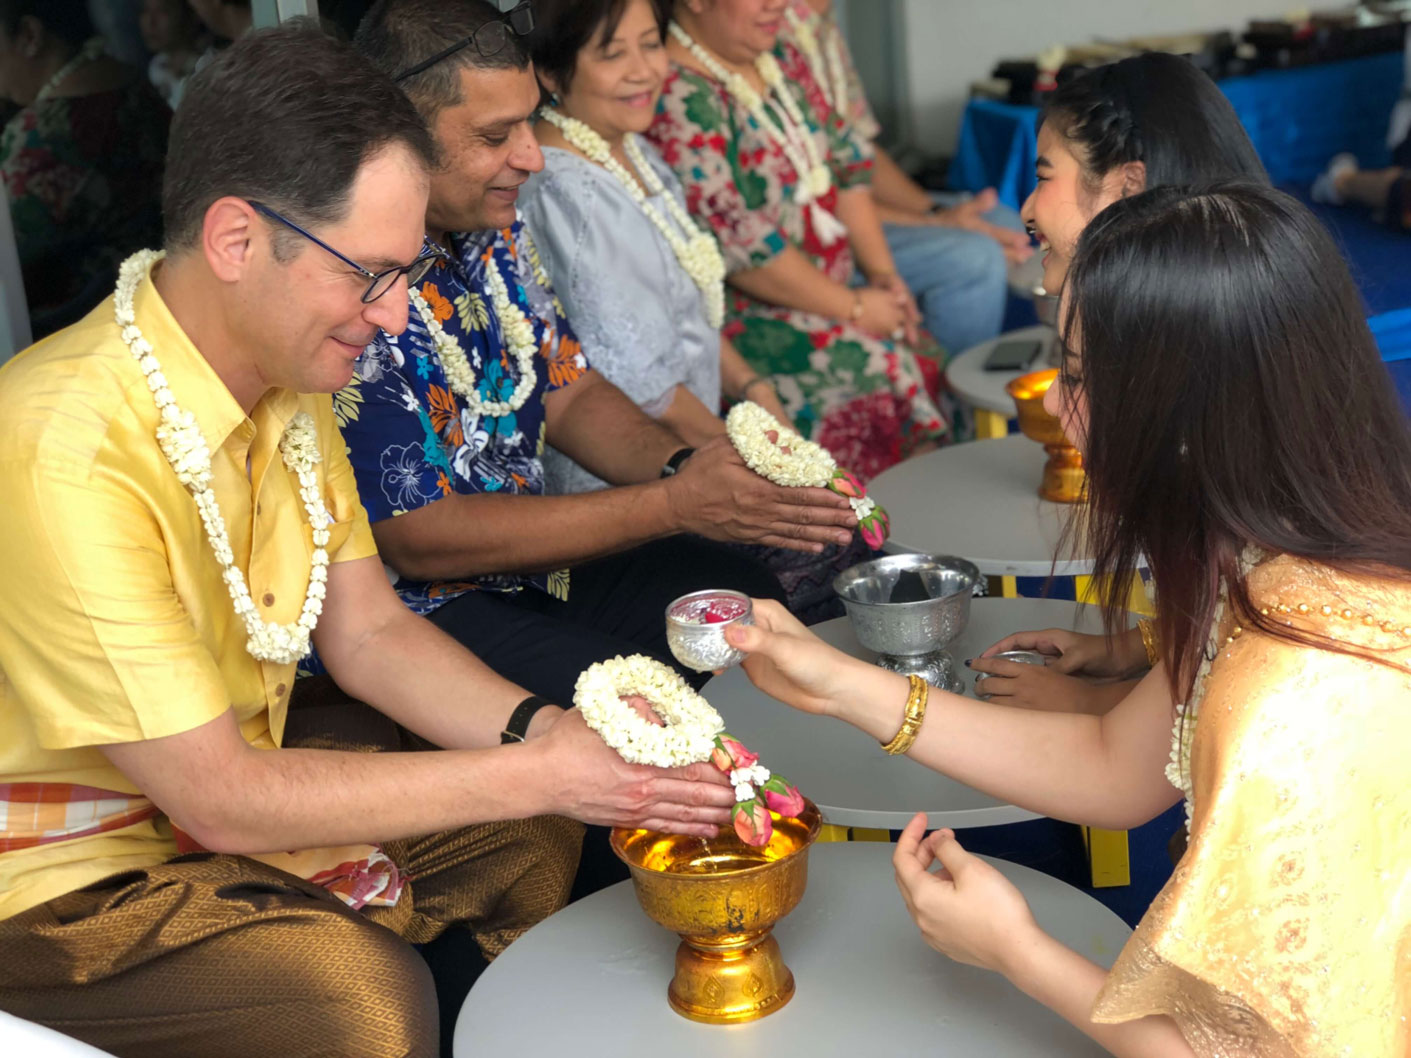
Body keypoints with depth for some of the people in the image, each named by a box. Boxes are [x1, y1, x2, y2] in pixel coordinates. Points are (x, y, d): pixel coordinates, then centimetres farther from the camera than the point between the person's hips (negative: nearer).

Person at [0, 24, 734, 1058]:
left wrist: (547, 731, -15)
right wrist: (537, 773, -26)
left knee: (541, 829, 4)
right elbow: (218, 797, -28)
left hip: (229, 779, 8)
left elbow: (368, 630, 3)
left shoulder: (288, 373, -4)